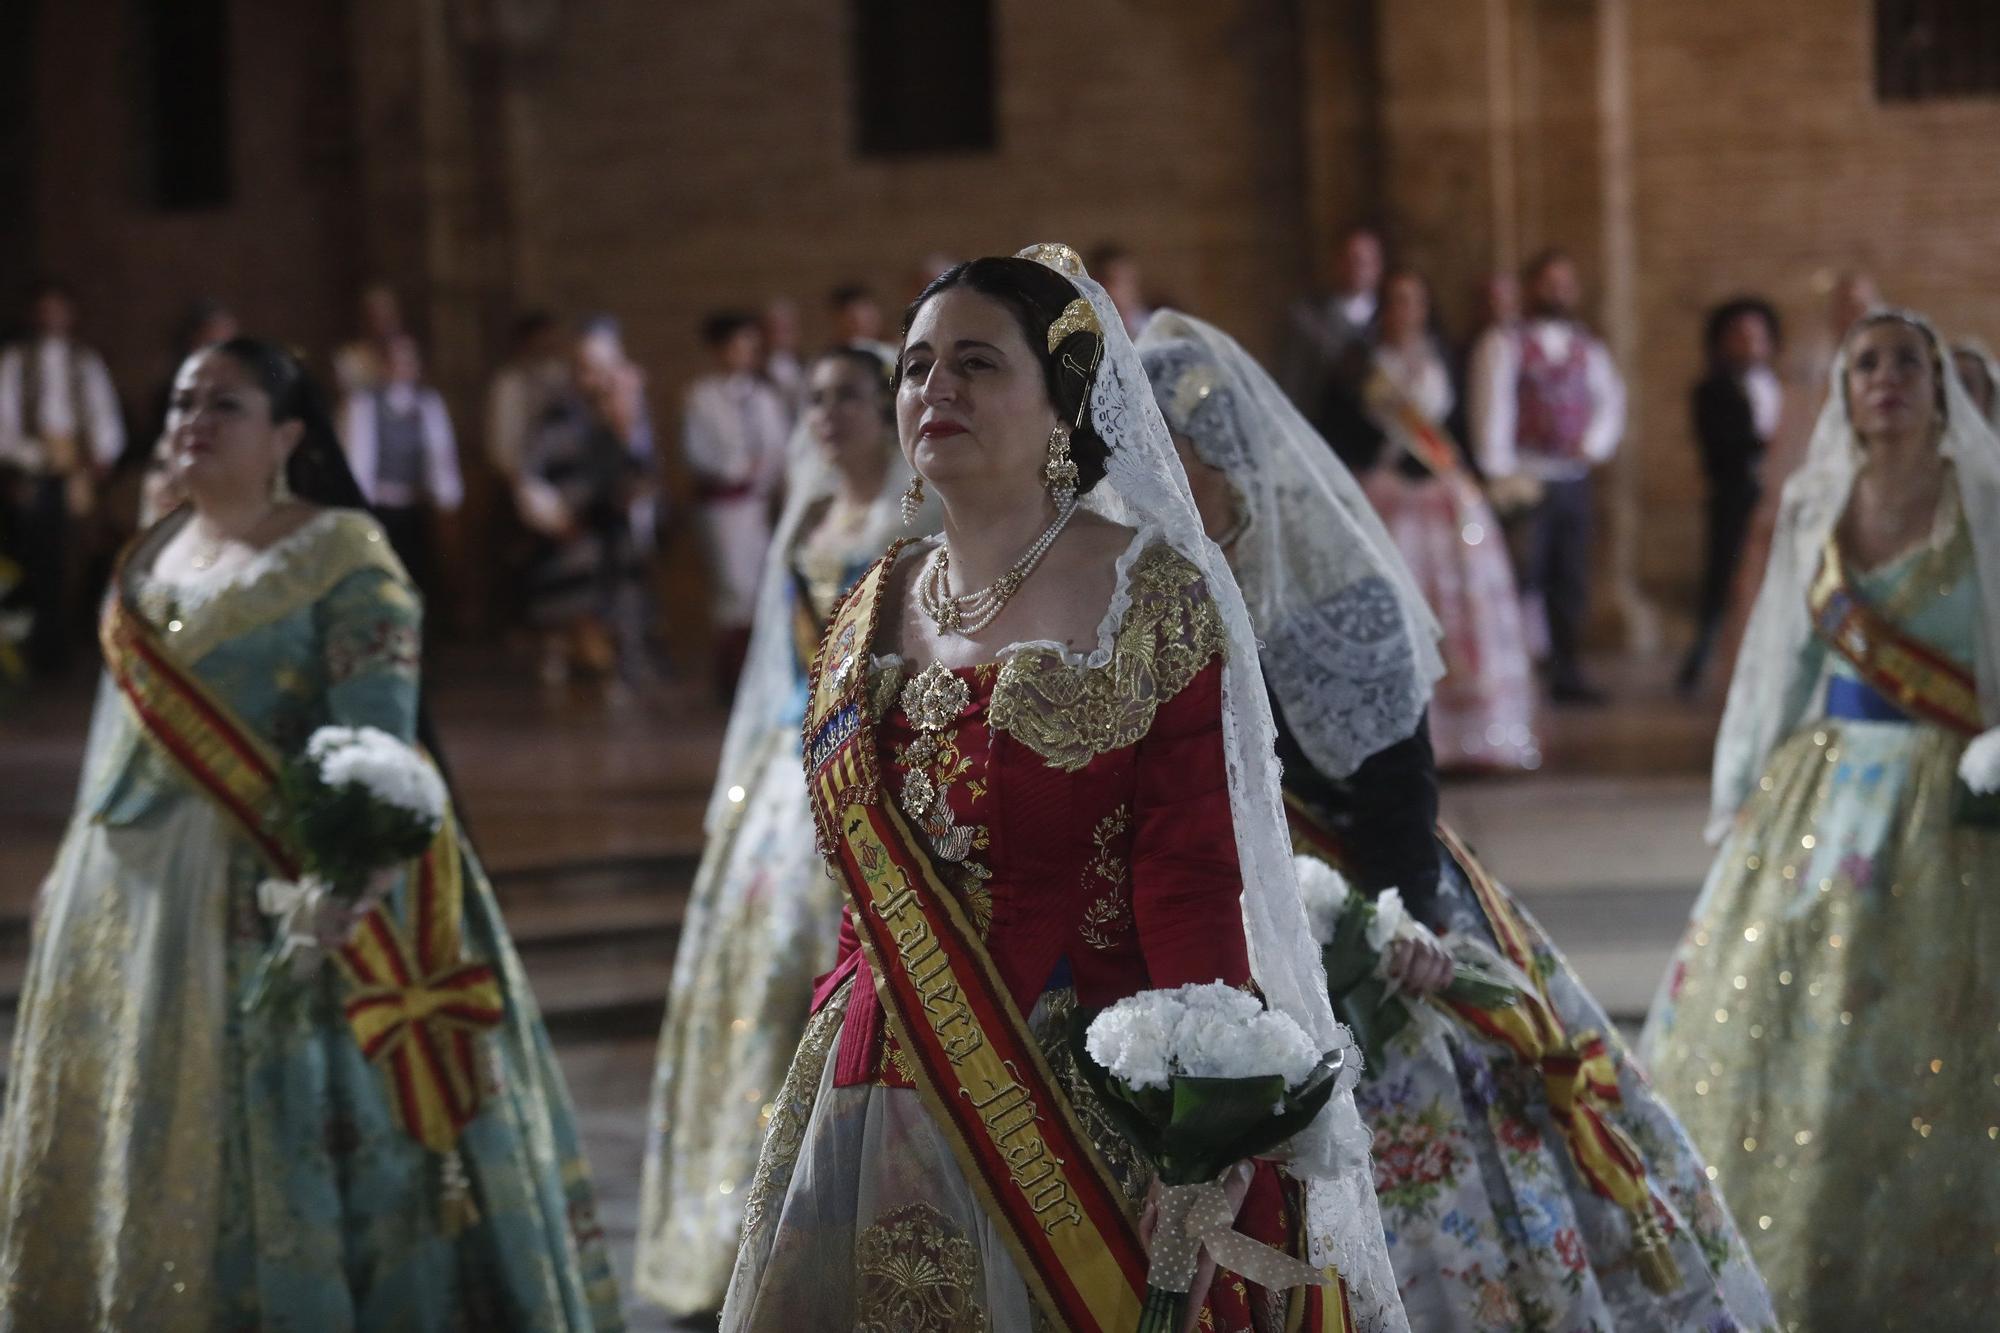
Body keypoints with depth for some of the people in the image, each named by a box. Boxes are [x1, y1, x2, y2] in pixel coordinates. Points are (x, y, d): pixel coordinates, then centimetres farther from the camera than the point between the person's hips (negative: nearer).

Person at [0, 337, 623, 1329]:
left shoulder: (341, 558, -9)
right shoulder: (152, 560, 14)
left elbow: (378, 734, -20)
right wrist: (80, 872, 20)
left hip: (282, 891, -7)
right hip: (143, 904, 7)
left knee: (290, 1130, -6)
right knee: (143, 1136, 10)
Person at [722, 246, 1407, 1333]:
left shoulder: (1152, 597, -7)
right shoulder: (874, 613, 11)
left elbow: (1193, 887, -12)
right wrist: (823, 1068, 14)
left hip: (1086, 1118, -5)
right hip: (877, 1110, 5)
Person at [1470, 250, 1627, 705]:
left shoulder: (1588, 349, 15)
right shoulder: (1505, 347, 0)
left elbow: (1611, 399, 22)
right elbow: (1493, 410, -6)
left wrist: (1596, 443, 3)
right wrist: (1501, 475, -14)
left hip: (1574, 477, 5)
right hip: (1527, 478, -5)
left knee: (1572, 583, 5)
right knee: (1521, 582, -9)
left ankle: (1568, 674, 10)